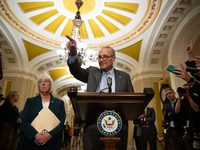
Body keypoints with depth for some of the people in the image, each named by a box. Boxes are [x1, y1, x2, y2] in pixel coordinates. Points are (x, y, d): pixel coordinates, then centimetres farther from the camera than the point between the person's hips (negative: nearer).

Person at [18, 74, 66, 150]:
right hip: (29, 142, 1)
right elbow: (24, 121, -1)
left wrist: (50, 135, -19)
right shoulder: (30, 101, 7)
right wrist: (35, 134, -18)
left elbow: (61, 122, -2)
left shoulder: (59, 103, 5)